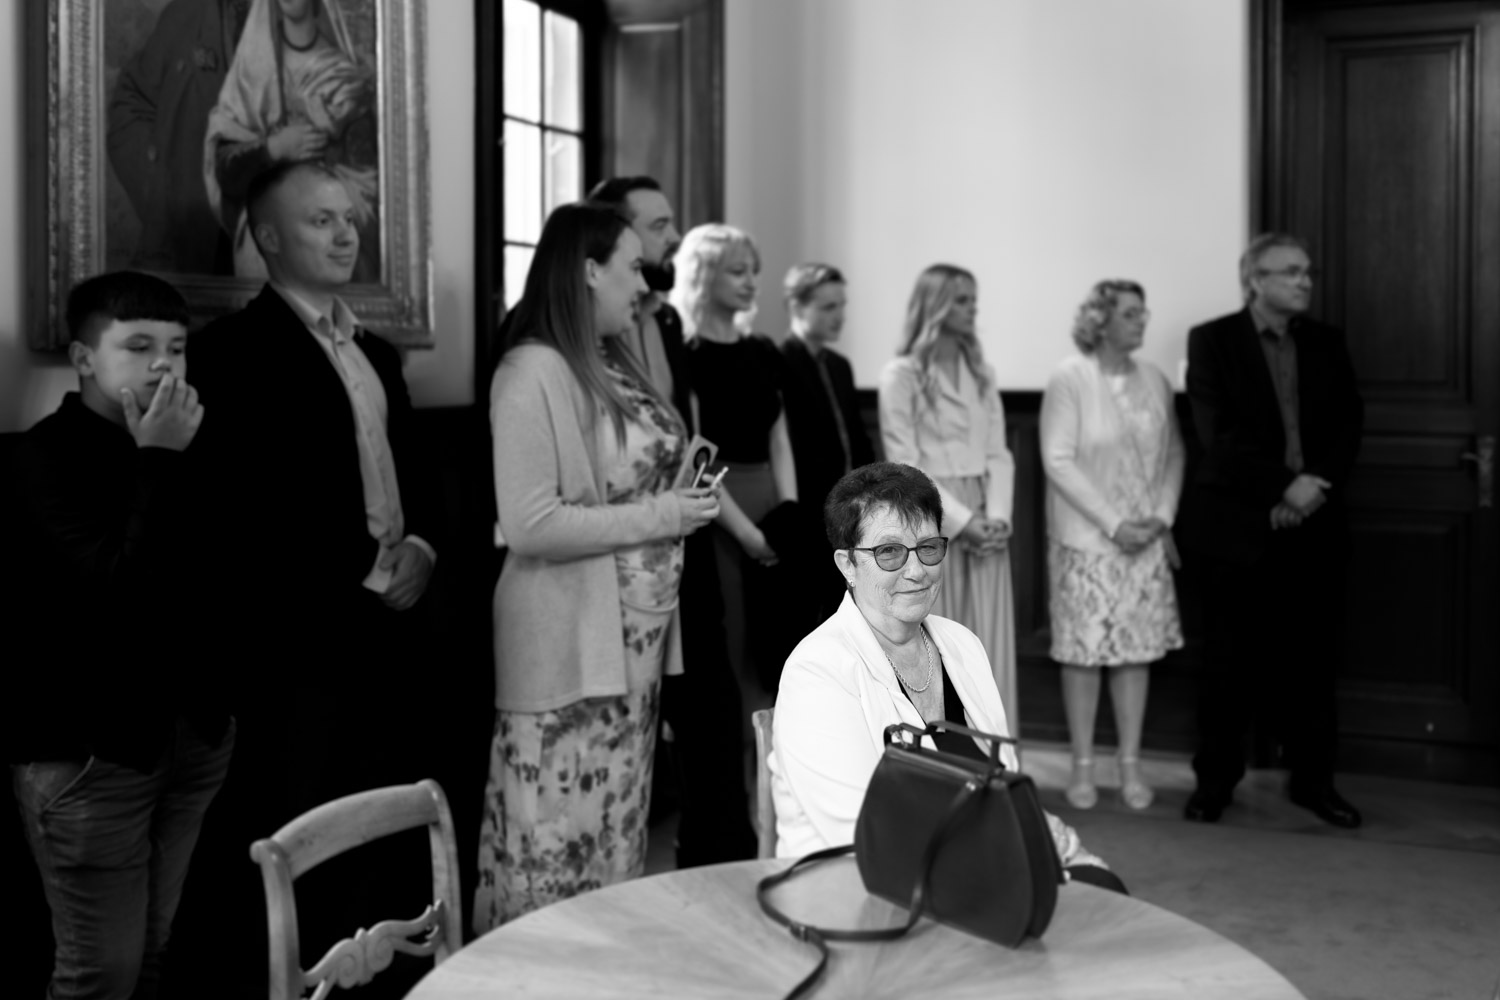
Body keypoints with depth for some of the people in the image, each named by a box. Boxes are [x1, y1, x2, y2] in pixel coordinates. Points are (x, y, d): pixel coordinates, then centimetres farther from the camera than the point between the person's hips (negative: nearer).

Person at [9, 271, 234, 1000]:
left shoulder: (175, 447, 9)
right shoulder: (48, 456, -10)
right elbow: (119, 585, -24)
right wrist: (159, 462, -20)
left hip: (194, 731, 6)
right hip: (90, 746, -6)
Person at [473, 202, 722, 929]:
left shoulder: (614, 364, 11)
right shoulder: (534, 372, -15)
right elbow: (528, 527, -21)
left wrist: (682, 493, 3)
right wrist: (655, 519, -17)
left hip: (635, 634, 8)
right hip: (570, 648, -8)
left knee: (613, 835, 16)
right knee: (560, 845, 1)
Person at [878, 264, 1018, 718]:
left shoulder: (982, 374, 14)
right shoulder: (902, 375, -4)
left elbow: (998, 454, 9)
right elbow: (905, 466, -9)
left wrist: (998, 516, -7)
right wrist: (960, 520, -15)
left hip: (985, 525, 5)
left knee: (992, 649, 5)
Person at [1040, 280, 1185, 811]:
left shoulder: (1154, 379, 5)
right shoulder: (1069, 378, -9)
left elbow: (1174, 454, 10)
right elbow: (1058, 460, -13)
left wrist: (1161, 517, -4)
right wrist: (1113, 523, -15)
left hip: (1146, 540, 4)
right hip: (1085, 538, -4)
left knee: (1138, 649, 6)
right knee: (1085, 651, 2)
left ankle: (1131, 765, 16)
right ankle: (1083, 766, 13)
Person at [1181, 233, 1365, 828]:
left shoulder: (1326, 343, 12)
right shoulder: (1212, 341, -1)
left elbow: (1348, 423, 6)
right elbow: (1219, 433, -11)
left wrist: (1316, 487, -10)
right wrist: (1286, 485, -15)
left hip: (1314, 523, 4)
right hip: (1238, 525, -3)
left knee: (1313, 657, 6)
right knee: (1230, 660, 4)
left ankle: (1313, 780, 18)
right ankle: (1215, 780, 15)